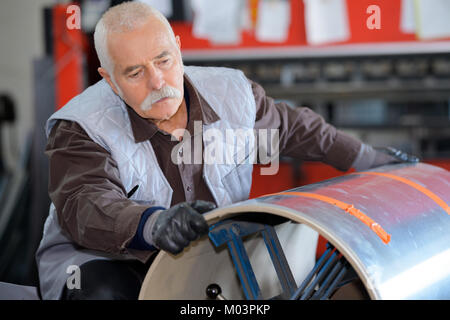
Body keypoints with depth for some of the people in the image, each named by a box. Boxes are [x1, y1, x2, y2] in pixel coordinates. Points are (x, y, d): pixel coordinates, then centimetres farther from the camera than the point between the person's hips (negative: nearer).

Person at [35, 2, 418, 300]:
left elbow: (291, 127, 16)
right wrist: (154, 224, -55)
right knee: (105, 294, -37)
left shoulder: (230, 92, -3)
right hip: (102, 259, -4)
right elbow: (87, 207, -35)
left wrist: (368, 159, 22)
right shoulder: (81, 129, -18)